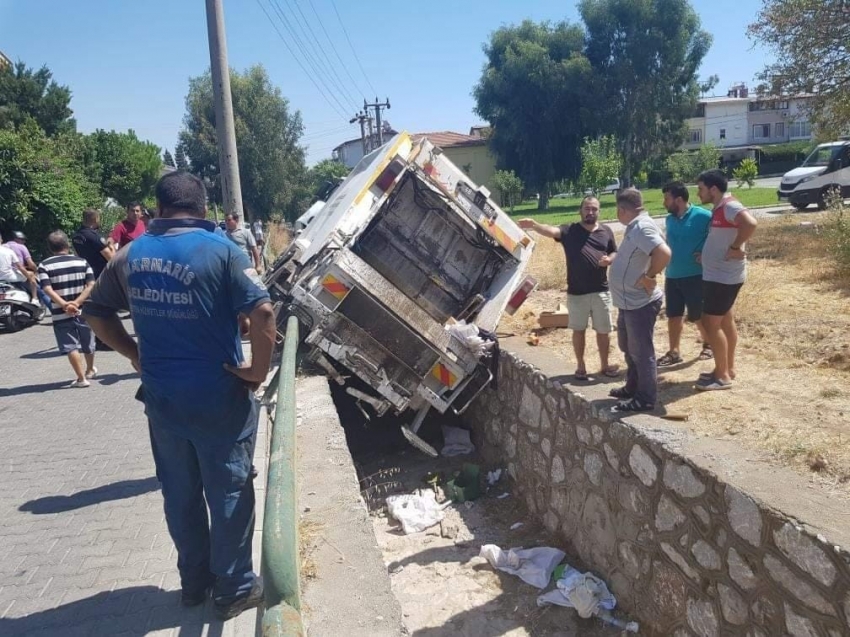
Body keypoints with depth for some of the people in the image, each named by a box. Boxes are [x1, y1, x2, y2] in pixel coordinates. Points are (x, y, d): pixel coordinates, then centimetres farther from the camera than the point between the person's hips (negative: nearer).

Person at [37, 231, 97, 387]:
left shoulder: (44, 266, -3)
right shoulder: (82, 262, 1)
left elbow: (48, 290, -16)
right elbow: (91, 285, -8)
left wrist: (65, 305, -21)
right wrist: (76, 303, -14)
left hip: (61, 314, -2)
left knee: (71, 347, 4)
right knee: (88, 344, 19)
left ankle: (81, 378, 1)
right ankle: (90, 370, 40)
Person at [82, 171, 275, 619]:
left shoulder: (131, 254, 5)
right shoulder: (219, 250, -11)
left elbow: (96, 312, 15)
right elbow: (262, 311, -21)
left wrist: (135, 355, 16)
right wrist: (258, 369, -10)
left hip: (161, 395, 5)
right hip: (218, 395, -5)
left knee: (179, 492, 18)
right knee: (228, 491, 9)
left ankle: (194, 581, 34)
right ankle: (234, 588, 22)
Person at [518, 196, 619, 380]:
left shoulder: (606, 231, 6)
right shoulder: (569, 230, -4)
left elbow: (615, 253, 14)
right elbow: (551, 230, -22)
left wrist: (609, 259, -11)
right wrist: (534, 225, -43)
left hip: (601, 290, 2)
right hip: (576, 292, -2)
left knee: (603, 330, 10)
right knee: (579, 330, 9)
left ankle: (604, 365, 26)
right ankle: (580, 366, 23)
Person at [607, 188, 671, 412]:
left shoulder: (642, 227, -21)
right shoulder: (635, 226, 11)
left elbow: (664, 253, -34)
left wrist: (649, 277, -23)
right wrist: (611, 261, 16)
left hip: (640, 303, -11)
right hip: (629, 301, 11)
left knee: (641, 352, 0)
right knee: (629, 348, 22)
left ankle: (646, 399, 12)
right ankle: (632, 388, 37)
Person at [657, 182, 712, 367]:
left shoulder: (703, 216, -13)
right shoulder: (669, 220, 7)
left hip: (695, 276, -6)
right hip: (672, 276, 6)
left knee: (698, 315, 7)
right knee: (673, 315, 9)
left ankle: (708, 345, 30)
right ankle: (674, 352, 20)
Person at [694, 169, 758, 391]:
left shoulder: (729, 206, -19)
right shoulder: (720, 208, 12)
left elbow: (750, 223, -37)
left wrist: (736, 248, -27)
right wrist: (705, 255, 10)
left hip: (723, 277, -10)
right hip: (717, 275, 10)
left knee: (711, 323, -6)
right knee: (725, 321, 15)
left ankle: (722, 376, 2)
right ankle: (728, 369, 26)